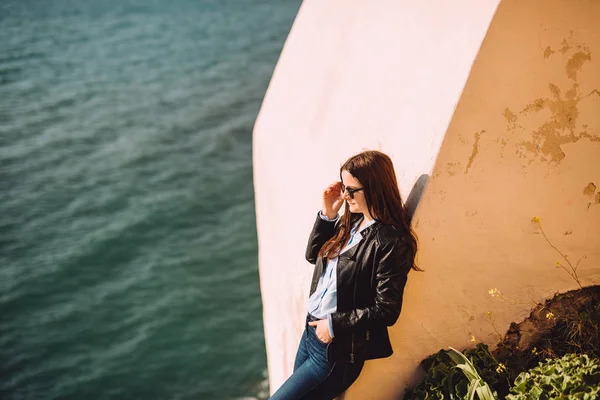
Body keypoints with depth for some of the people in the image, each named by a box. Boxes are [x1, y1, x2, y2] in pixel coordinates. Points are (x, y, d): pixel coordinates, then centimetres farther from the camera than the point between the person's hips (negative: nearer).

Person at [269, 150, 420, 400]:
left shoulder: (392, 242, -22)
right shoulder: (350, 221, 2)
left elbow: (386, 311, -22)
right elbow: (313, 255, 11)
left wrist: (334, 324, -17)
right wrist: (327, 215, -2)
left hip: (336, 350, -8)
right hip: (311, 330, 8)